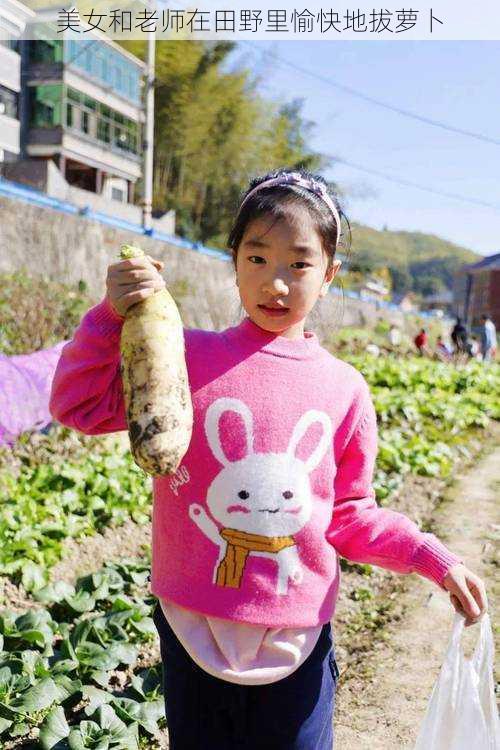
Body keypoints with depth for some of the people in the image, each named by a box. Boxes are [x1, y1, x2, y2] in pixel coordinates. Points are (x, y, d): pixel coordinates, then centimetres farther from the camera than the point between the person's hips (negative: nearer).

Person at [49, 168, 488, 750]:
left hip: (298, 634, 1)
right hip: (192, 628, 0)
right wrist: (111, 315, -17)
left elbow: (349, 515, 5)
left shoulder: (344, 389, -3)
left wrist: (435, 559, -4)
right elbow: (79, 404, -5)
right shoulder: (186, 356, -7)